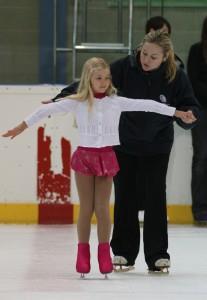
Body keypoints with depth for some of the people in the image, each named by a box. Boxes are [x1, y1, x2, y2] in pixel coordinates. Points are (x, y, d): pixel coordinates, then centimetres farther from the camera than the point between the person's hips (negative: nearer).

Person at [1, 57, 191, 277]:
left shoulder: (116, 102, 0)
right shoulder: (77, 103, -4)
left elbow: (146, 105, 0)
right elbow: (47, 110, -4)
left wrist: (177, 113, 0)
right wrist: (22, 126, -6)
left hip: (106, 157, 1)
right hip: (85, 156, -1)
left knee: (102, 208, 1)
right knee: (86, 209, 4)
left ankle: (104, 254, 8)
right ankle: (83, 254, 13)